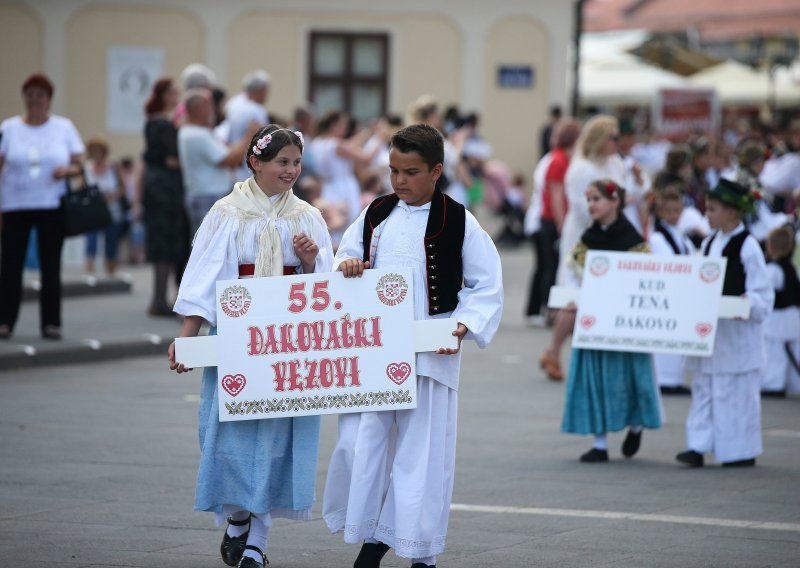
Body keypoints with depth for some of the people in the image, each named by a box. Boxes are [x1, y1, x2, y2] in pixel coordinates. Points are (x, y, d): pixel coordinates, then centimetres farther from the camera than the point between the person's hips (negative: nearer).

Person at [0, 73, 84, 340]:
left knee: (51, 267, 2)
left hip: (52, 207, 0)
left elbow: (80, 165, 7)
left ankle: (51, 323, 7)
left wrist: (68, 170, -17)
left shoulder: (64, 127, 6)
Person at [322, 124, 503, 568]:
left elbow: (487, 286, -1)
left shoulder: (458, 223, -4)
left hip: (429, 355, -4)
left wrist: (462, 326, -15)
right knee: (359, 443, -1)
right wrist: (346, 265, -5)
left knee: (422, 452, 0)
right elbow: (348, 254, 19)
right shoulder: (376, 214, 8)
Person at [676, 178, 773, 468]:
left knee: (734, 390, -1)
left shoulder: (747, 247, -11)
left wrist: (747, 305, -28)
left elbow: (763, 294, -11)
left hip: (737, 332, -7)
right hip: (707, 329, 7)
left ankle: (741, 450, 8)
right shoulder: (709, 243, 11)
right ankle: (698, 446, 6)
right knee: (704, 388, 5)